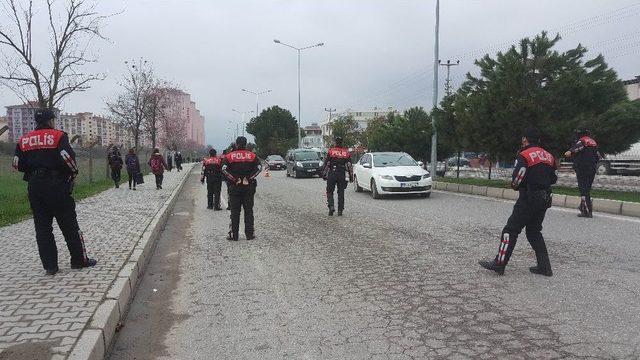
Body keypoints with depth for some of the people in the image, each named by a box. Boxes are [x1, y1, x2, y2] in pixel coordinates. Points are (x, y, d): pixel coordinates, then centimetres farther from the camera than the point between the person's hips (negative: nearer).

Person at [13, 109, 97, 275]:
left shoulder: (23, 140, 9)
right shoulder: (58, 136, -8)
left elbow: (18, 164, 6)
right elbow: (67, 157, -20)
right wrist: (73, 172, -2)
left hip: (34, 187, 5)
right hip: (57, 185, -5)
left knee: (42, 227, 9)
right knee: (69, 225, 4)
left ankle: (50, 266, 11)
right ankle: (80, 260, 10)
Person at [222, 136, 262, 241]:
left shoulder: (229, 156, 1)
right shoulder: (252, 155, 3)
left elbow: (224, 169, -13)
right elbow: (259, 167, -10)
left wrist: (233, 179, -10)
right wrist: (250, 178, -10)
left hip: (234, 187, 0)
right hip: (249, 186, 1)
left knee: (235, 211, 5)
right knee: (248, 211, 7)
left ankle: (233, 235, 7)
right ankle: (250, 234, 8)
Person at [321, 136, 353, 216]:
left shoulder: (330, 151, -2)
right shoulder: (346, 152, 4)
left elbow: (326, 164, -3)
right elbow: (349, 165, 6)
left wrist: (324, 174, 3)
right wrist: (351, 176, 11)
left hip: (332, 174, -2)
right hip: (342, 175, 2)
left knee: (330, 192, 9)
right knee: (341, 193, 10)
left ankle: (331, 206, -9)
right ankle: (340, 210, 11)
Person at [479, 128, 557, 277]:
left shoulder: (524, 155, -11)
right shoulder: (548, 156, 11)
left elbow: (516, 181, -15)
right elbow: (554, 179, 15)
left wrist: (515, 185, 6)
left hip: (528, 199, -7)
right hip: (544, 199, 7)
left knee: (511, 230, -2)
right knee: (534, 231, 18)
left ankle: (499, 264, -1)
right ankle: (544, 266, 18)